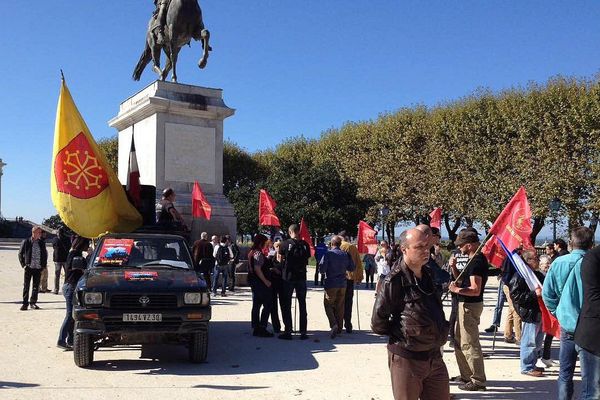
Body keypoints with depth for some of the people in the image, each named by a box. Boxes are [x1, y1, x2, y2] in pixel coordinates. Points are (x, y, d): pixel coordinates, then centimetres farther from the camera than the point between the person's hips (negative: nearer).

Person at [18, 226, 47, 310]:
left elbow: (45, 255, 15)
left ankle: (33, 302, 16)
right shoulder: (26, 242, -3)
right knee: (26, 286, 2)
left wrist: (43, 265, 7)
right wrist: (23, 265, -3)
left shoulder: (42, 243, 6)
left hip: (38, 268, 3)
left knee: (36, 286, 6)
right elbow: (20, 254, 3)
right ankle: (25, 303, 9)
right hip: (28, 267, -3)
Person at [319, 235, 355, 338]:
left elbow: (321, 268, -14)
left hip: (331, 284, -4)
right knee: (340, 306, 12)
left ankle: (333, 324, -17)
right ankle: (339, 328, 17)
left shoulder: (328, 254, -11)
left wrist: (323, 272, 8)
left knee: (328, 305, 3)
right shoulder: (345, 255, 3)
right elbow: (352, 268, 9)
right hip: (342, 284, 4)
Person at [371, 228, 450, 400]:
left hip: (434, 357, 7)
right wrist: (400, 334, -1)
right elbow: (378, 322, -13)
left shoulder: (428, 275, 7)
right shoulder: (395, 280, -17)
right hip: (406, 359, -7)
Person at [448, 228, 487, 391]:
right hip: (466, 305, 11)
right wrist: (454, 267, 3)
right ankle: (466, 375, 29)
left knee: (469, 344, -4)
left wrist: (457, 290, -30)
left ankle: (478, 380, 4)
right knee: (459, 341, 19)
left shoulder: (477, 261, -20)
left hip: (470, 306, -11)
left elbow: (475, 290, -25)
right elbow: (462, 280, 17)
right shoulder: (473, 260, 12)